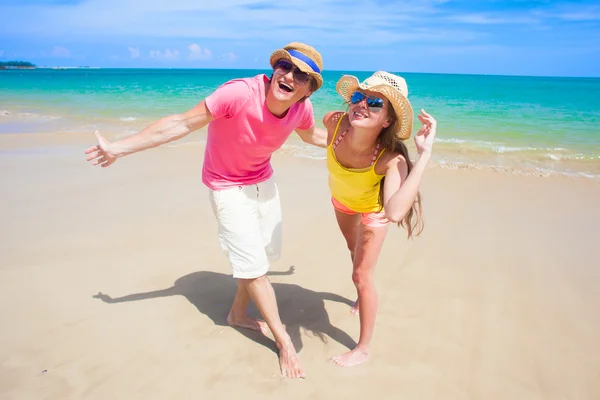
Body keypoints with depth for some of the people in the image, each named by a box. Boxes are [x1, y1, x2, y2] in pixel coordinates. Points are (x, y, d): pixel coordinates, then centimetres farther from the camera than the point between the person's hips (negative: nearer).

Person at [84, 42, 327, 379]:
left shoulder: (302, 107, -17)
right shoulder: (239, 93, -34)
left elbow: (312, 135, 9)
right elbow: (182, 124, -27)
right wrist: (119, 148, -23)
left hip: (264, 181, 7)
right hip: (228, 187, -6)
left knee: (267, 253, 18)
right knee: (253, 264, -4)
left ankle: (238, 313, 43)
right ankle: (284, 341, 14)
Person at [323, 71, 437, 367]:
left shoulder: (391, 158, -45)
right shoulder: (334, 122, -36)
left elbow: (394, 213, -64)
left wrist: (424, 155, -62)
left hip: (372, 208, -5)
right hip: (341, 199, 5)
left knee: (361, 276, -1)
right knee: (353, 248, 31)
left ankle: (363, 349, 23)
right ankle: (363, 296, 64)